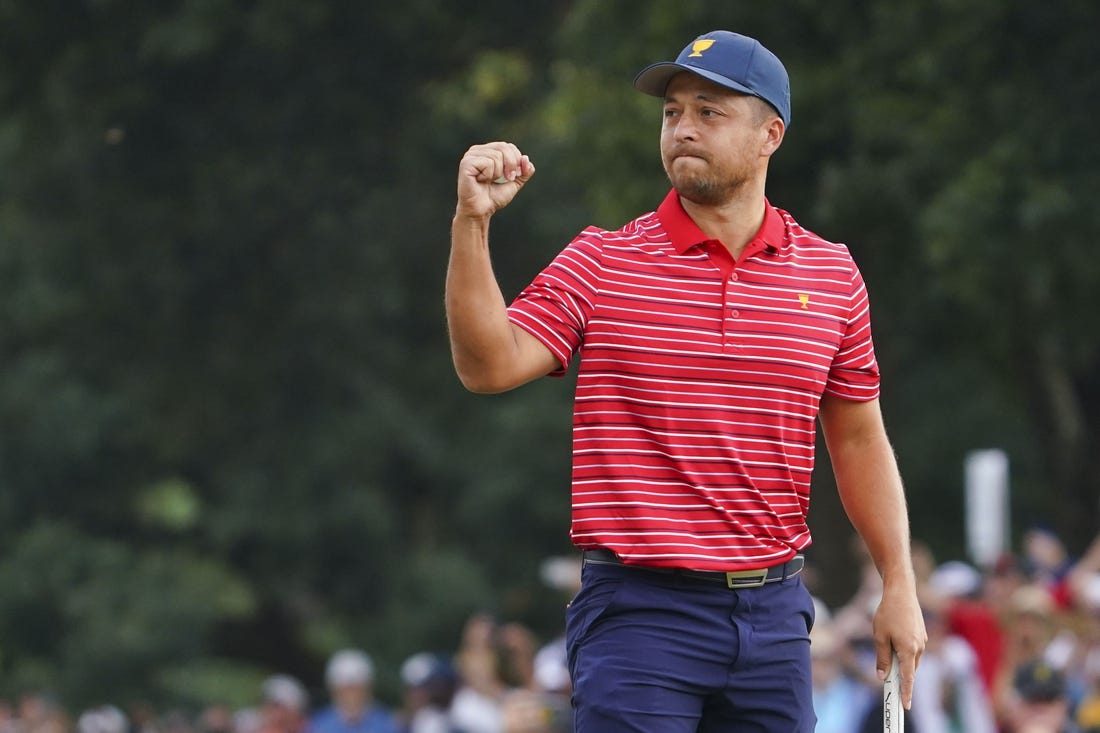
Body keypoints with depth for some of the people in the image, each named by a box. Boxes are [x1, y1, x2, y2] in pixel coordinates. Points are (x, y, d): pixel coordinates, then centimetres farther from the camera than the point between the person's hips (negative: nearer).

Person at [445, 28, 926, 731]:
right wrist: (472, 223, -22)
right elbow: (490, 365, -11)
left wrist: (899, 585, 10)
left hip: (774, 614, 3)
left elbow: (859, 440, 15)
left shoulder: (832, 274, 8)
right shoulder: (601, 262, 0)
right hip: (641, 613, -3)